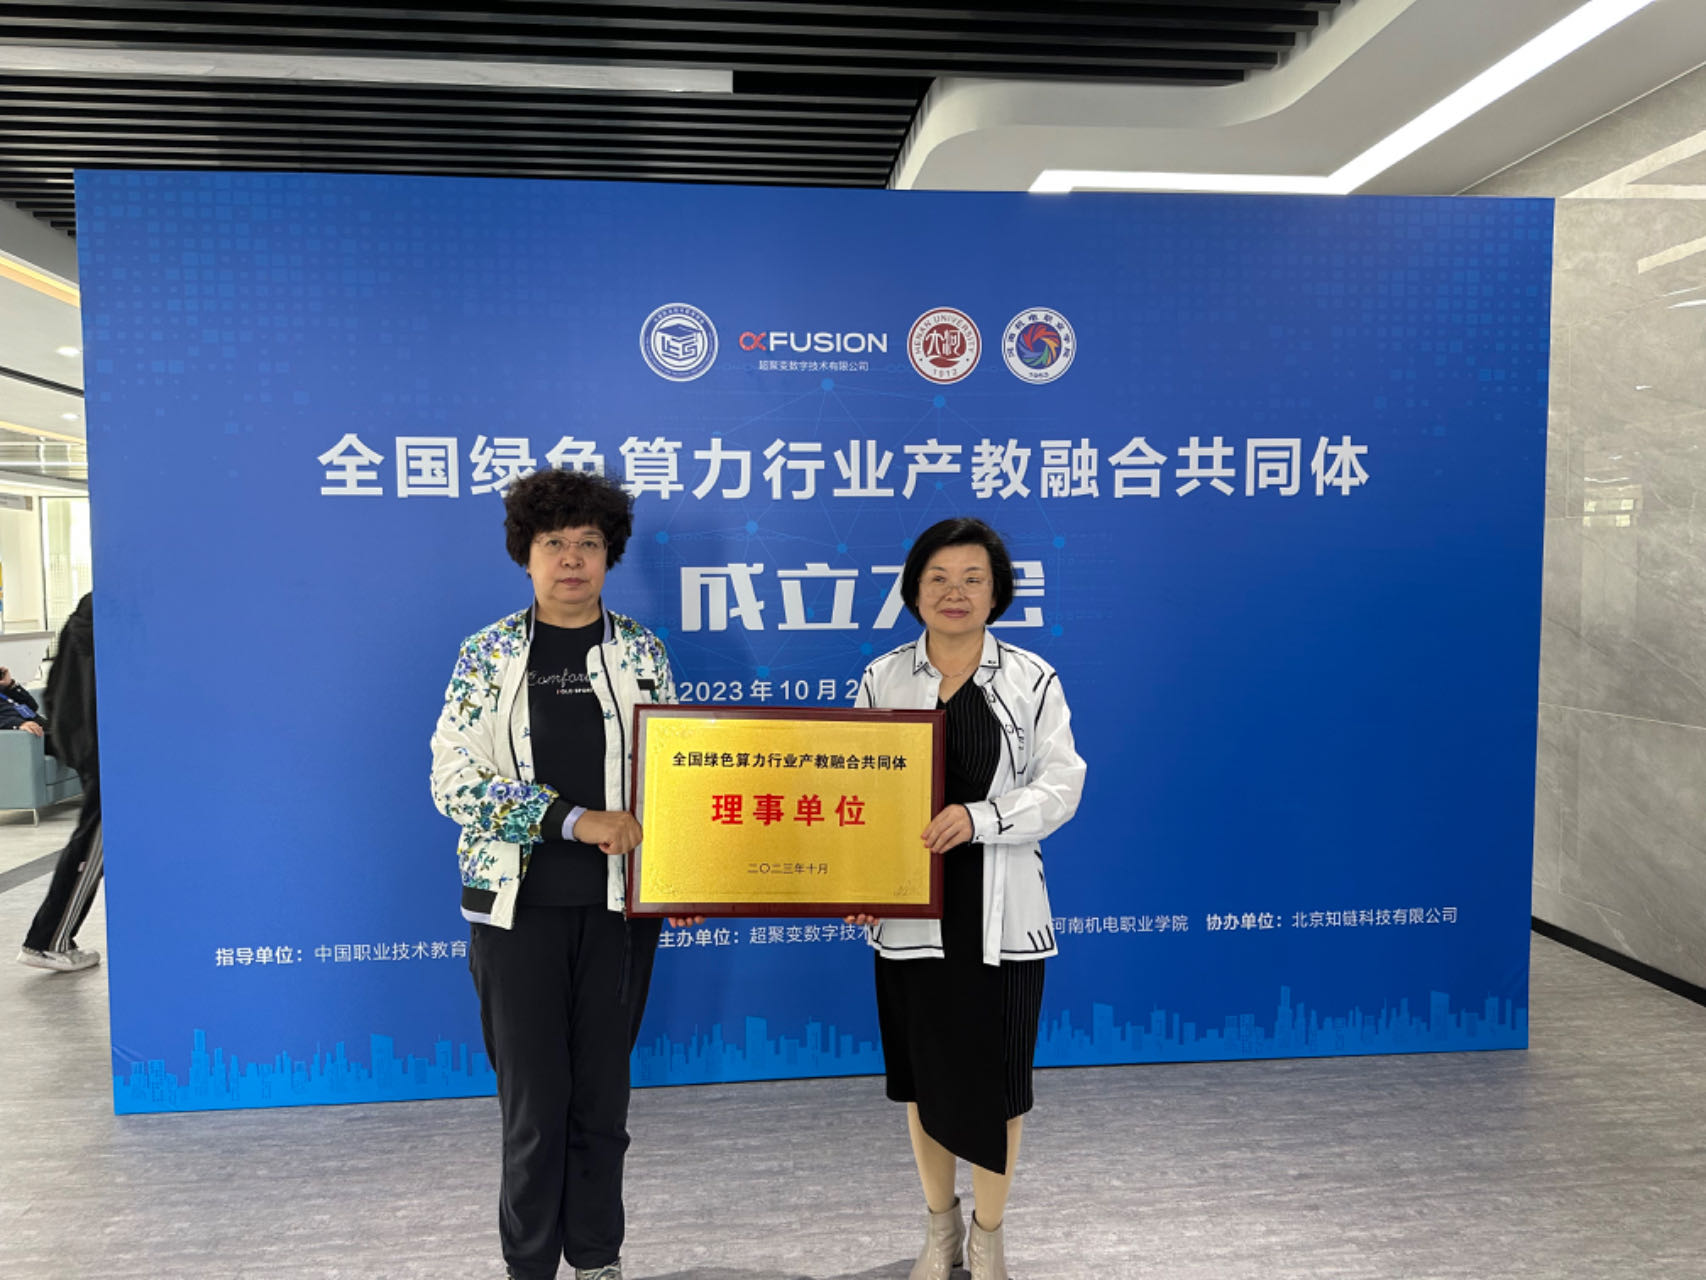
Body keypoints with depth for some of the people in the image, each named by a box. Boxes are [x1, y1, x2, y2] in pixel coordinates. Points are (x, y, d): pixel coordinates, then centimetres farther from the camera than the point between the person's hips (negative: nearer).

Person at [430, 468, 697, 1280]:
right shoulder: (488, 654, -1)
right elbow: (455, 782, -8)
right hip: (517, 906, -1)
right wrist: (574, 819, -17)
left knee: (602, 1096, 12)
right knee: (533, 1100, 7)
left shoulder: (641, 652, 3)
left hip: (619, 904, 2)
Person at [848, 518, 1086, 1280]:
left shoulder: (1031, 680, -2)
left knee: (995, 1076, 7)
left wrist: (979, 818, -21)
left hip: (999, 914, -1)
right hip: (909, 911, 2)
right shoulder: (882, 679, 2)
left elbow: (1060, 786, -6)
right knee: (921, 1074, 14)